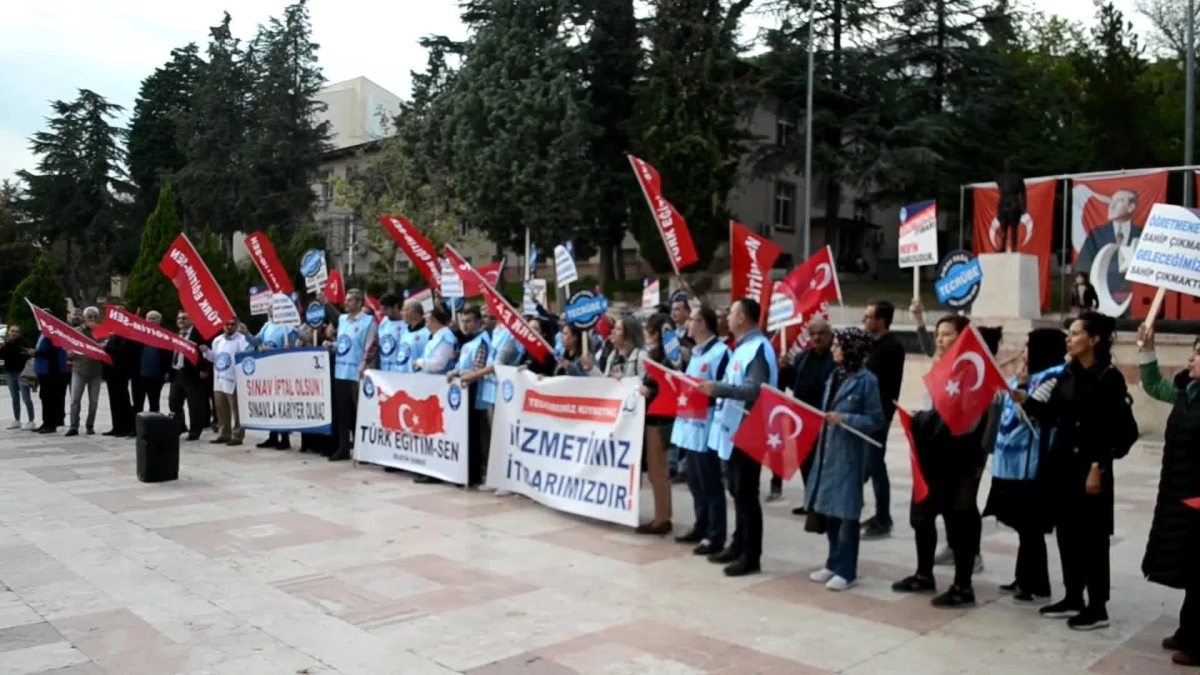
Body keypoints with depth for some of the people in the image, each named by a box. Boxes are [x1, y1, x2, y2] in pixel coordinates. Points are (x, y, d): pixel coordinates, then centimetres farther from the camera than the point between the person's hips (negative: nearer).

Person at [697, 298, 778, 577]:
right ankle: (738, 545, 28)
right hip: (732, 430, 10)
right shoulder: (743, 347, 15)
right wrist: (715, 388, 8)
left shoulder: (758, 348, -16)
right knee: (737, 492, 17)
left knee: (747, 495, -2)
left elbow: (756, 390, -27)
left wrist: (719, 388, -26)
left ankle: (751, 556, 6)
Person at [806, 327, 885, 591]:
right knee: (829, 509, 13)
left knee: (846, 512, 0)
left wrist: (844, 419, -21)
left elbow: (876, 421, -12)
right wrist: (825, 419, 4)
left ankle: (846, 570, 10)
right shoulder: (835, 376, 11)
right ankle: (833, 564, 25)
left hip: (849, 455, -7)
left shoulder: (866, 380, -11)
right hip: (827, 451, 8)